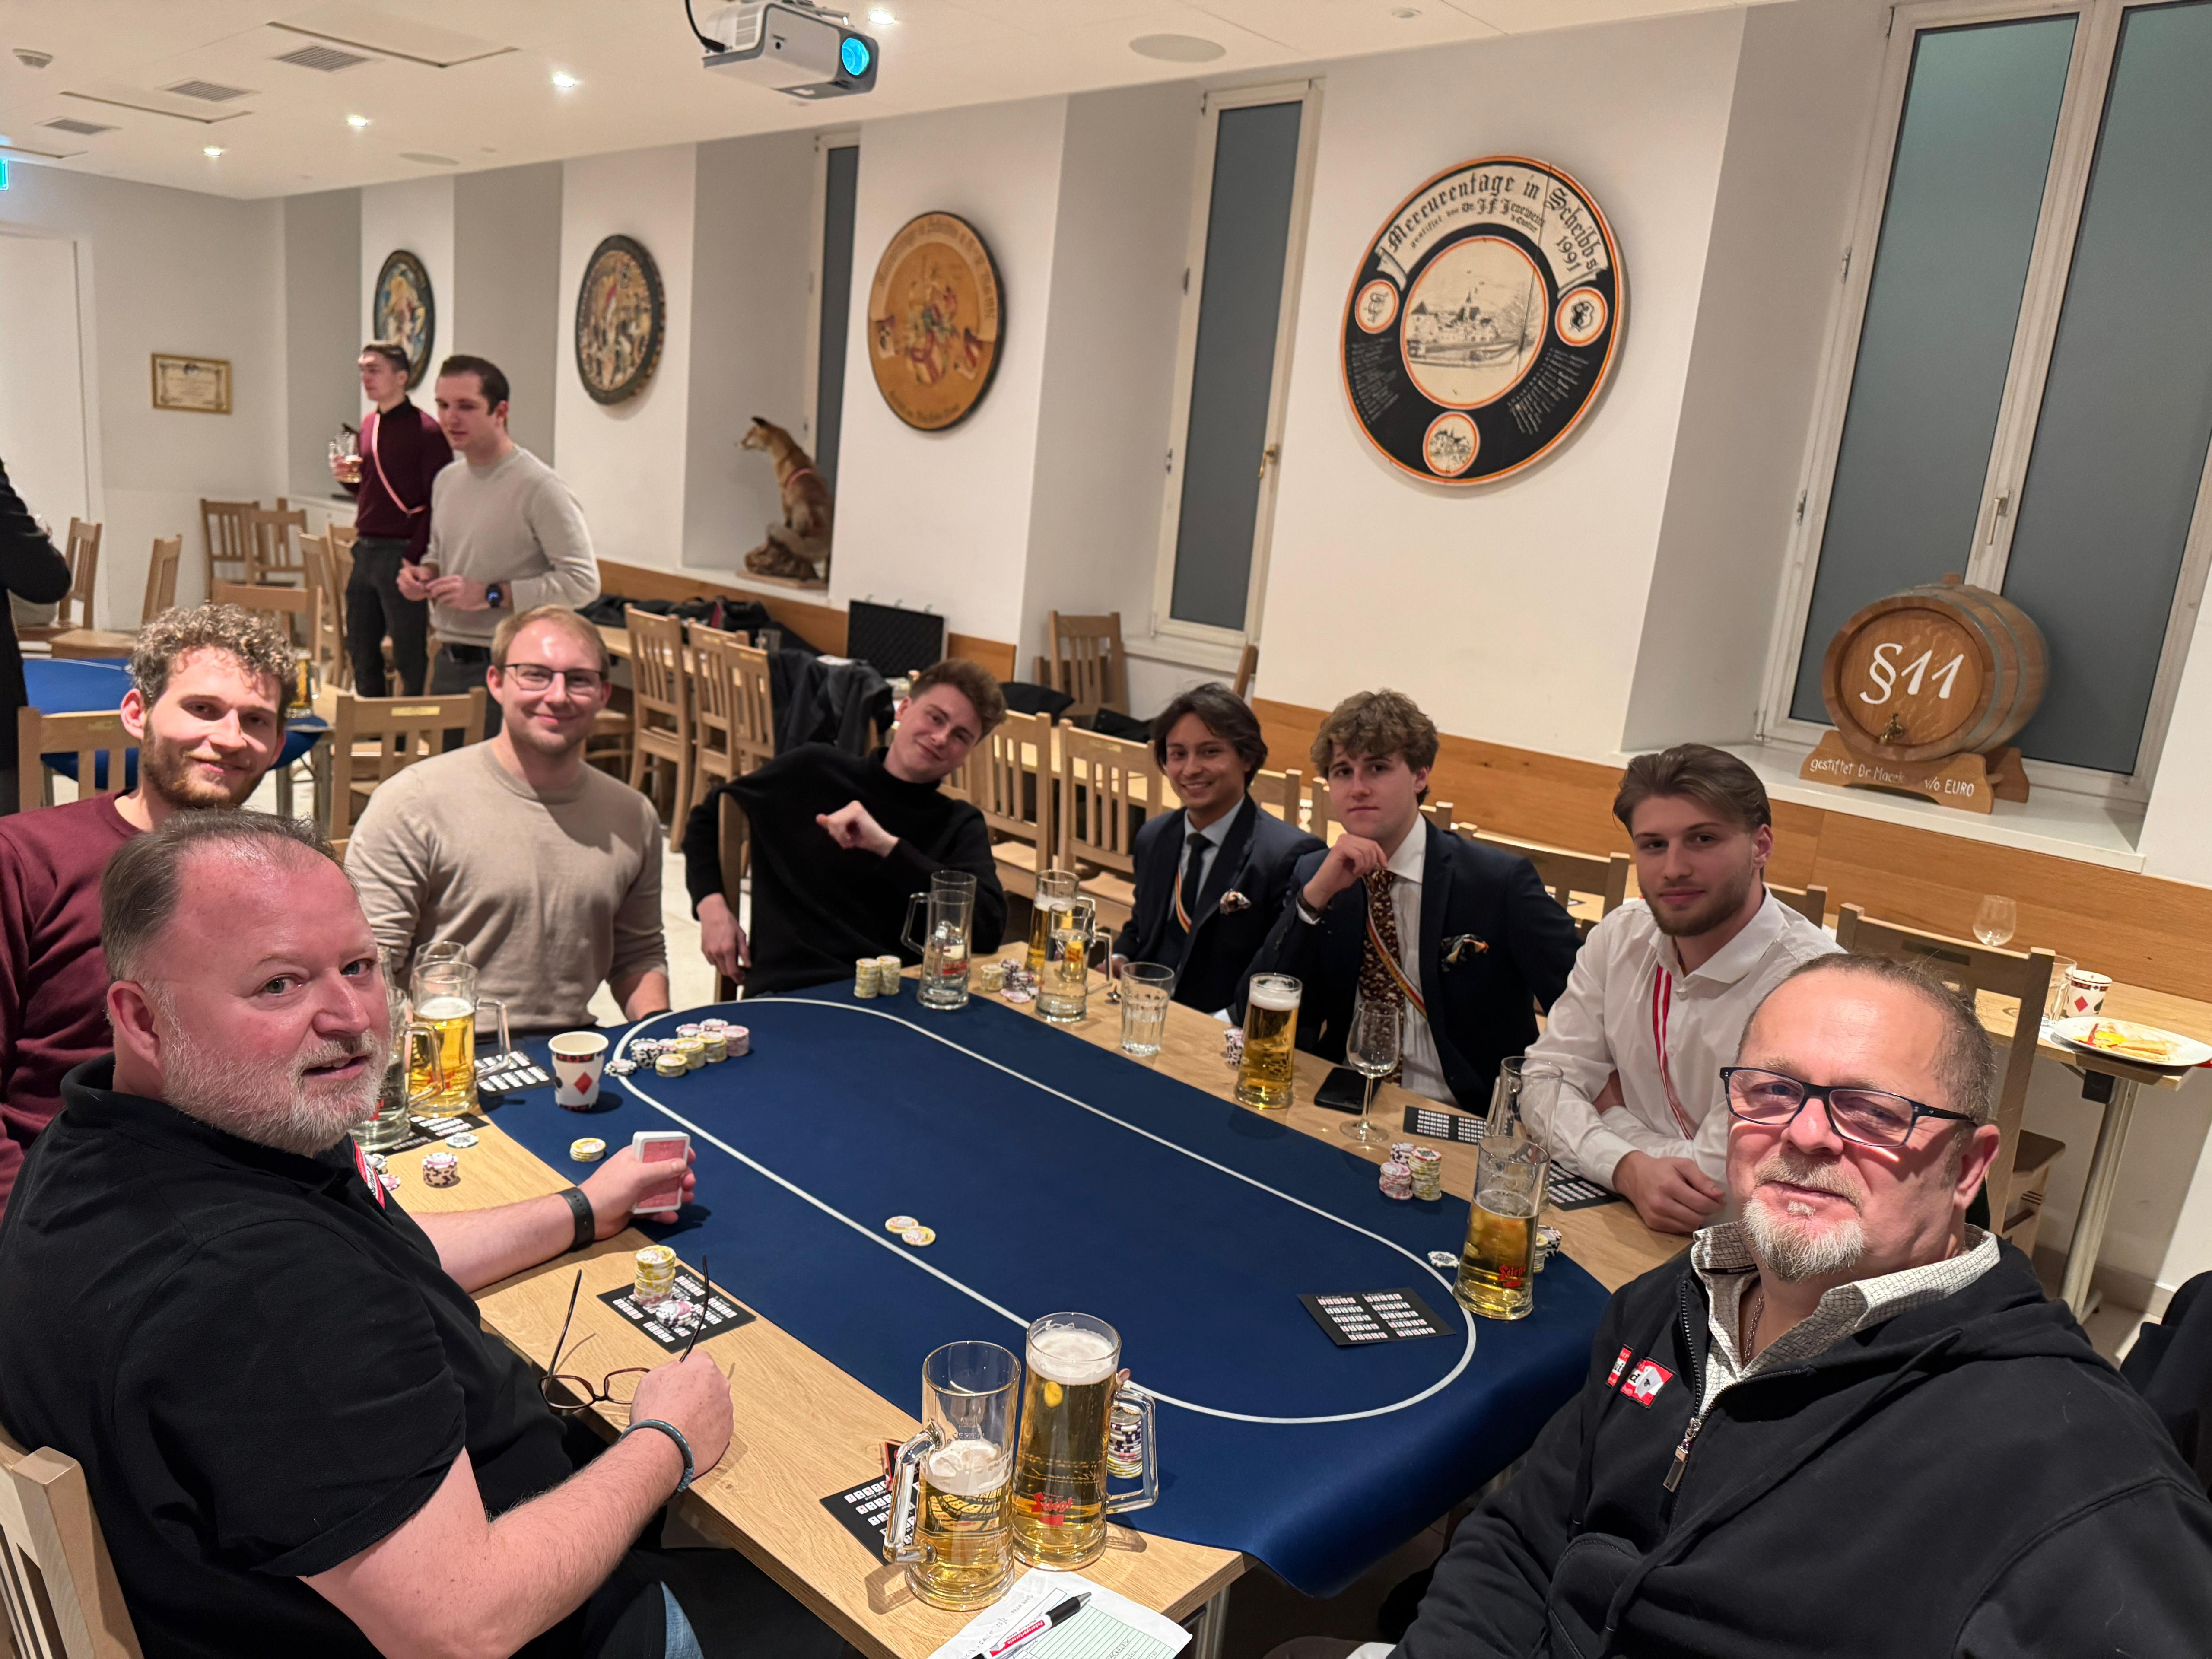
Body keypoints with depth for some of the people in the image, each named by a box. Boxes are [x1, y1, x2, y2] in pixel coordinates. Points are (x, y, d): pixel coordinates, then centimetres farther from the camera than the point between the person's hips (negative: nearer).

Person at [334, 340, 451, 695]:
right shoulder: (369, 424, 14)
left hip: (401, 555, -8)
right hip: (366, 551, 8)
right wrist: (347, 477, 3)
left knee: (409, 655, -2)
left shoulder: (425, 430, -12)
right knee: (361, 650, 15)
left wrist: (414, 558, -20)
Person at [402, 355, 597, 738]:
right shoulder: (447, 480, 13)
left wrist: (491, 595, -20)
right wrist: (424, 573, 5)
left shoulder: (539, 487, -13)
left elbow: (583, 582, -19)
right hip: (448, 663, 8)